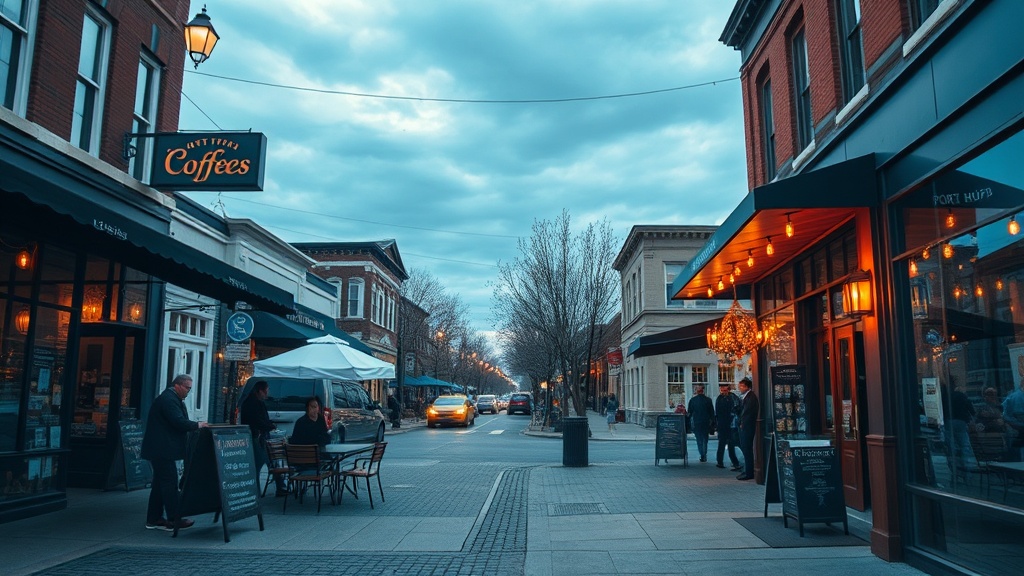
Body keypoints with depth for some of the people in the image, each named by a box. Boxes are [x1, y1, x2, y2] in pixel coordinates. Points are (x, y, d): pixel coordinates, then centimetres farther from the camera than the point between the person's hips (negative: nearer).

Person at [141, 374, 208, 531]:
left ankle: (153, 519, 20)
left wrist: (195, 426, 7)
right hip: (161, 449, -11)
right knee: (170, 483, -8)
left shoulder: (171, 399, 18)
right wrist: (197, 425, -15)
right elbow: (178, 422, -24)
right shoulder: (168, 399, -16)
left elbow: (178, 422, 18)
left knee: (160, 483, 14)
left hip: (161, 449, 11)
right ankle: (173, 520, -5)